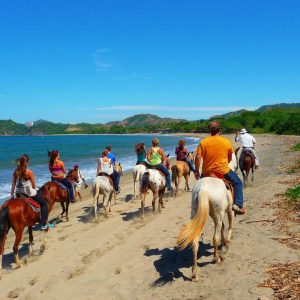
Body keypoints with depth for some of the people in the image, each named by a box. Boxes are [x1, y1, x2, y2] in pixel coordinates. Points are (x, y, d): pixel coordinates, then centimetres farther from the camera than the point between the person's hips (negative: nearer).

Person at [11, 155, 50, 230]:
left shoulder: (16, 171, -3)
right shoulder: (29, 172, -18)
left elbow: (13, 185, 2)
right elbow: (34, 186, -11)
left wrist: (12, 195, 11)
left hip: (19, 194, 6)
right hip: (29, 193, -6)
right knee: (44, 203, 11)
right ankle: (44, 224, 7)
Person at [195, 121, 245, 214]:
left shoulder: (203, 142, -5)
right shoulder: (227, 142, -2)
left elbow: (198, 157, -12)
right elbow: (230, 158, 10)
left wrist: (196, 171, -2)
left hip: (207, 172, 1)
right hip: (223, 171, -1)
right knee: (238, 183, 20)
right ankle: (237, 204, 8)